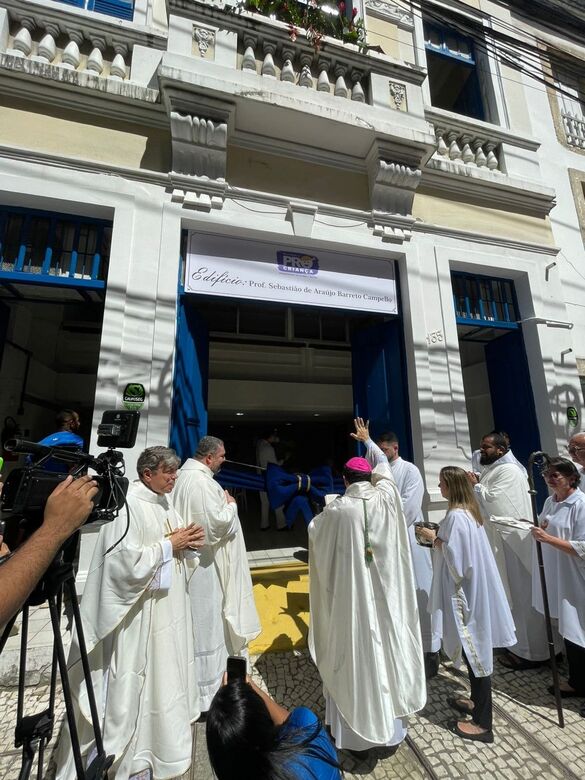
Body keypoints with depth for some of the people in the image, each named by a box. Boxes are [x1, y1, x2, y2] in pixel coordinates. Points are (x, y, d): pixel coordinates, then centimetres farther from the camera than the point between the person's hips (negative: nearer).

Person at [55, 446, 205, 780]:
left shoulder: (165, 503, 4)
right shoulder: (128, 505, -22)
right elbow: (127, 561, -27)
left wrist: (187, 542, -7)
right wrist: (169, 545, -21)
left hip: (168, 607, 9)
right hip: (140, 612, -9)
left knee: (164, 673, 24)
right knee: (133, 683, 8)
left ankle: (165, 733, 46)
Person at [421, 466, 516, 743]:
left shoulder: (456, 516, -25)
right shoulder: (470, 511, 5)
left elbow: (454, 558, -24)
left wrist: (434, 538, -13)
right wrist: (439, 535, 8)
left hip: (464, 591, -9)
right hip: (476, 587, 9)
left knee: (472, 650, 4)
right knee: (475, 648, 22)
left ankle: (482, 723, 19)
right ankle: (477, 701, 39)